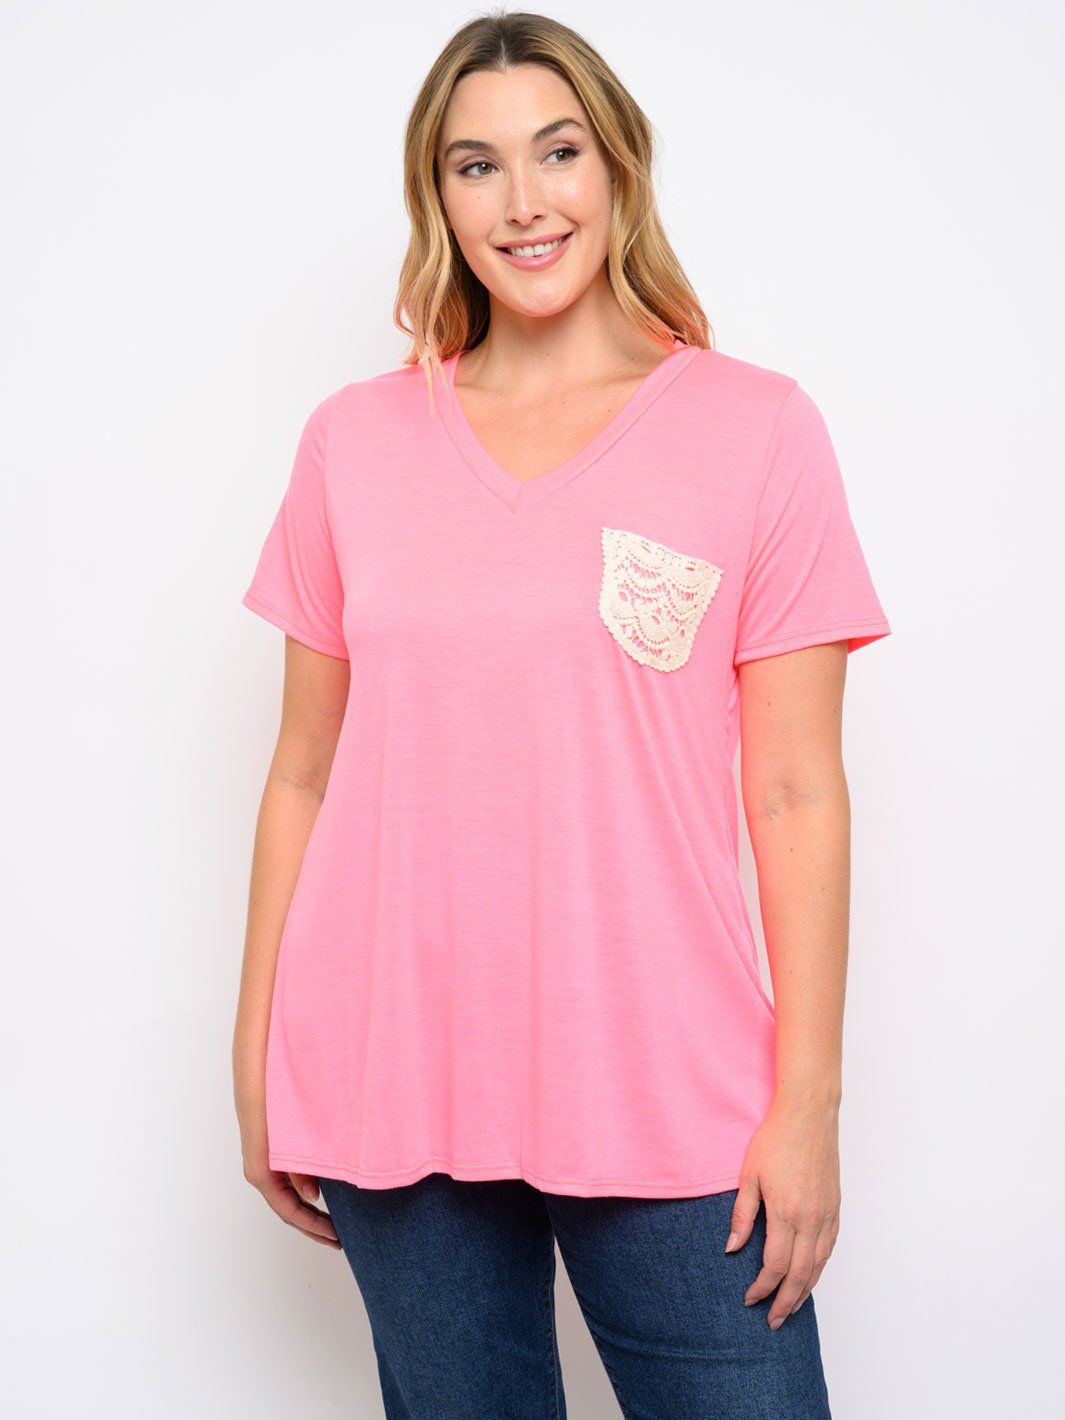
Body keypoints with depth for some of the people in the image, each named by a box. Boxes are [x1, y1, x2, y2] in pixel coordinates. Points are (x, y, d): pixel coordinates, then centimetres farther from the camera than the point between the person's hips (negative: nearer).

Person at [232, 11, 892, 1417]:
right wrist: (256, 1061, 8)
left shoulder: (755, 428, 0)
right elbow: (304, 777, 9)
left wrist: (809, 1100, -5)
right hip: (394, 1087, 2)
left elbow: (796, 795, -3)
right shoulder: (355, 440, 6)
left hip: (667, 1098, -1)